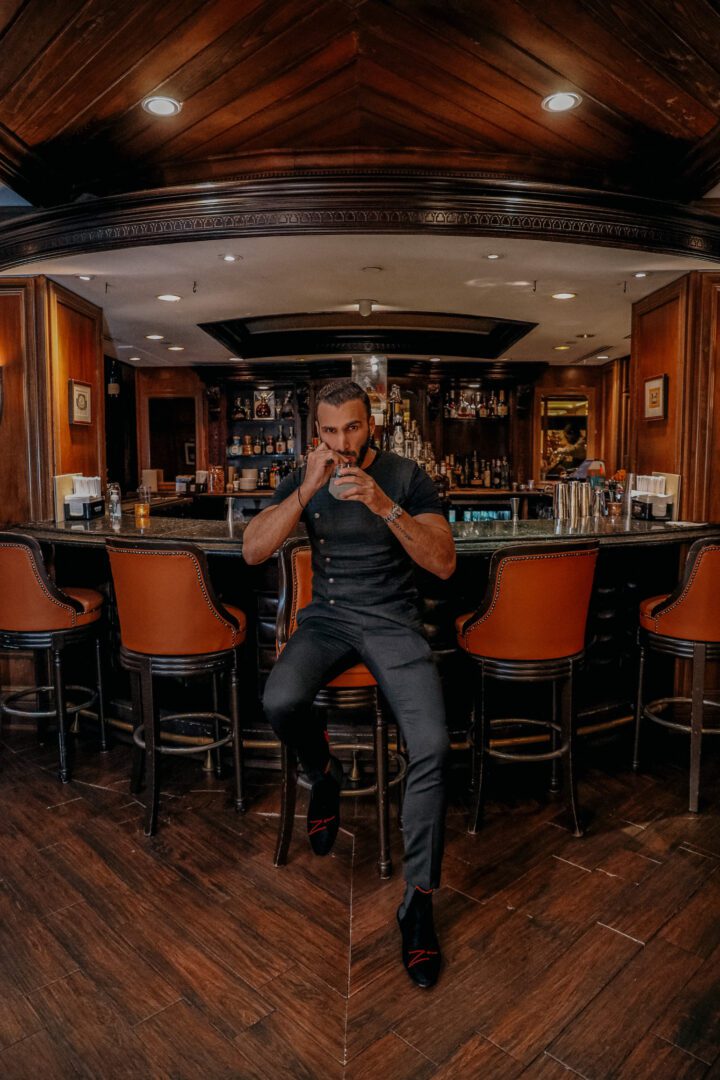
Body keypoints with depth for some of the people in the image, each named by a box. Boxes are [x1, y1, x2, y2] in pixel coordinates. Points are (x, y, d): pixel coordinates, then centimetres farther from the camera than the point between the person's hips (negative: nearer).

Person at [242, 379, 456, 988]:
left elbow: (444, 563, -10)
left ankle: (419, 899, -6)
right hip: (328, 617, 2)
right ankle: (325, 775, 6)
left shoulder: (406, 476, -1)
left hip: (392, 619, -2)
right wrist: (308, 490, -17)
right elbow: (253, 551, -6)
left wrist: (385, 506, -23)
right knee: (280, 702, -29)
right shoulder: (304, 479, 6)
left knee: (433, 744, -23)